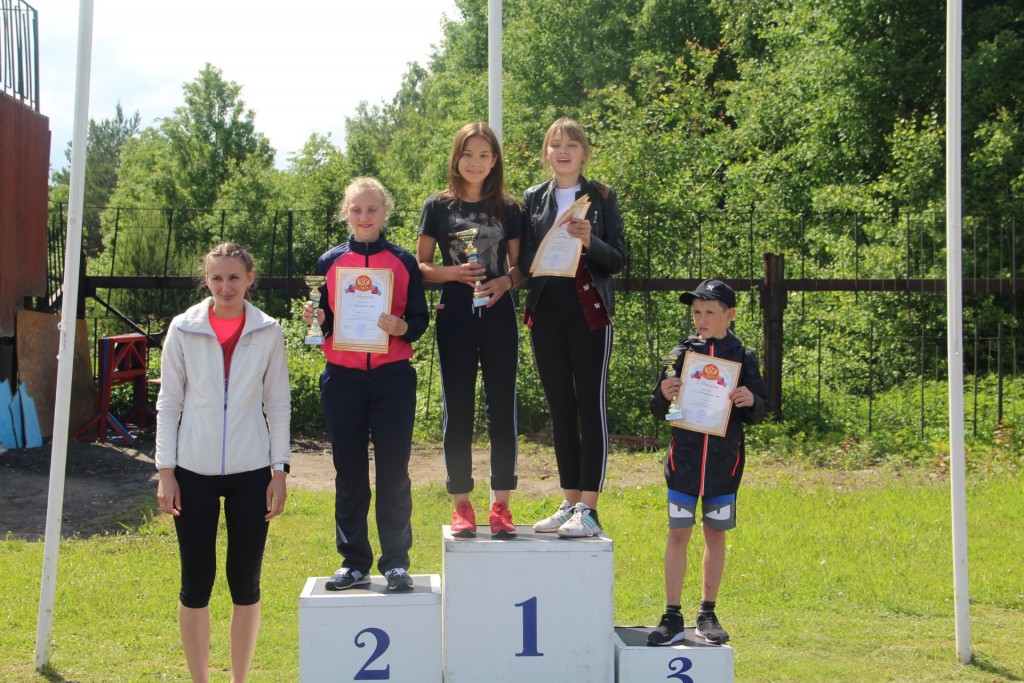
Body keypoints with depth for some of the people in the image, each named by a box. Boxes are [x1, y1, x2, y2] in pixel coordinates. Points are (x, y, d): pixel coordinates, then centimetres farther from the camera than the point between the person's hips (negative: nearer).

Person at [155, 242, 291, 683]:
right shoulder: (183, 330, 0)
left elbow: (278, 405, 5)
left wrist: (280, 470, 1)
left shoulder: (268, 333, 1)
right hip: (194, 471, 0)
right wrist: (165, 471, -2)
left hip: (250, 472, 1)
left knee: (245, 581, 6)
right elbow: (168, 403, 2)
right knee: (196, 581, 4)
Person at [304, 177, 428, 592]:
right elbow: (323, 325, 10)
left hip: (392, 376, -1)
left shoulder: (403, 262, 5)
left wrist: (400, 327, -16)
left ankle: (396, 562, 11)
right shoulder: (330, 262, 7)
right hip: (342, 378, 1)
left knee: (393, 471, 1)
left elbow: (420, 320, 5)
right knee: (349, 472, 6)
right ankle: (354, 563, 15)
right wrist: (315, 320, -12)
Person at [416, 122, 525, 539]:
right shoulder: (438, 206, 4)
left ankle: (501, 506, 9)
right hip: (455, 319, -1)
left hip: (498, 318, 1)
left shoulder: (507, 208, 7)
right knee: (457, 412, 2)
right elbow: (421, 266, 5)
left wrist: (505, 282, -11)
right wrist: (453, 273, -13)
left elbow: (520, 266, 10)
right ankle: (462, 506, 10)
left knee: (501, 410, 2)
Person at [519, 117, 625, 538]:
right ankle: (569, 502, 16)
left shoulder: (602, 197, 3)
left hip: (589, 310, -3)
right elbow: (523, 261, 11)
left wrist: (590, 241, -18)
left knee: (591, 406, -5)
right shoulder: (532, 199, 11)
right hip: (546, 311, 4)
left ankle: (588, 509, -4)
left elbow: (618, 260, 0)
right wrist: (547, 253, -9)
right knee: (559, 408, 8)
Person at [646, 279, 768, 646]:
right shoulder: (682, 353, 2)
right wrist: (663, 395, -15)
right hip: (684, 456, 0)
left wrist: (751, 401, -16)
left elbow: (758, 413, 6)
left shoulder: (743, 358, 2)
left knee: (716, 533, 8)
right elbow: (658, 411, 6)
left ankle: (708, 613, 21)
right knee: (678, 532, -1)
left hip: (724, 458, 0)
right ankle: (672, 617, 5)